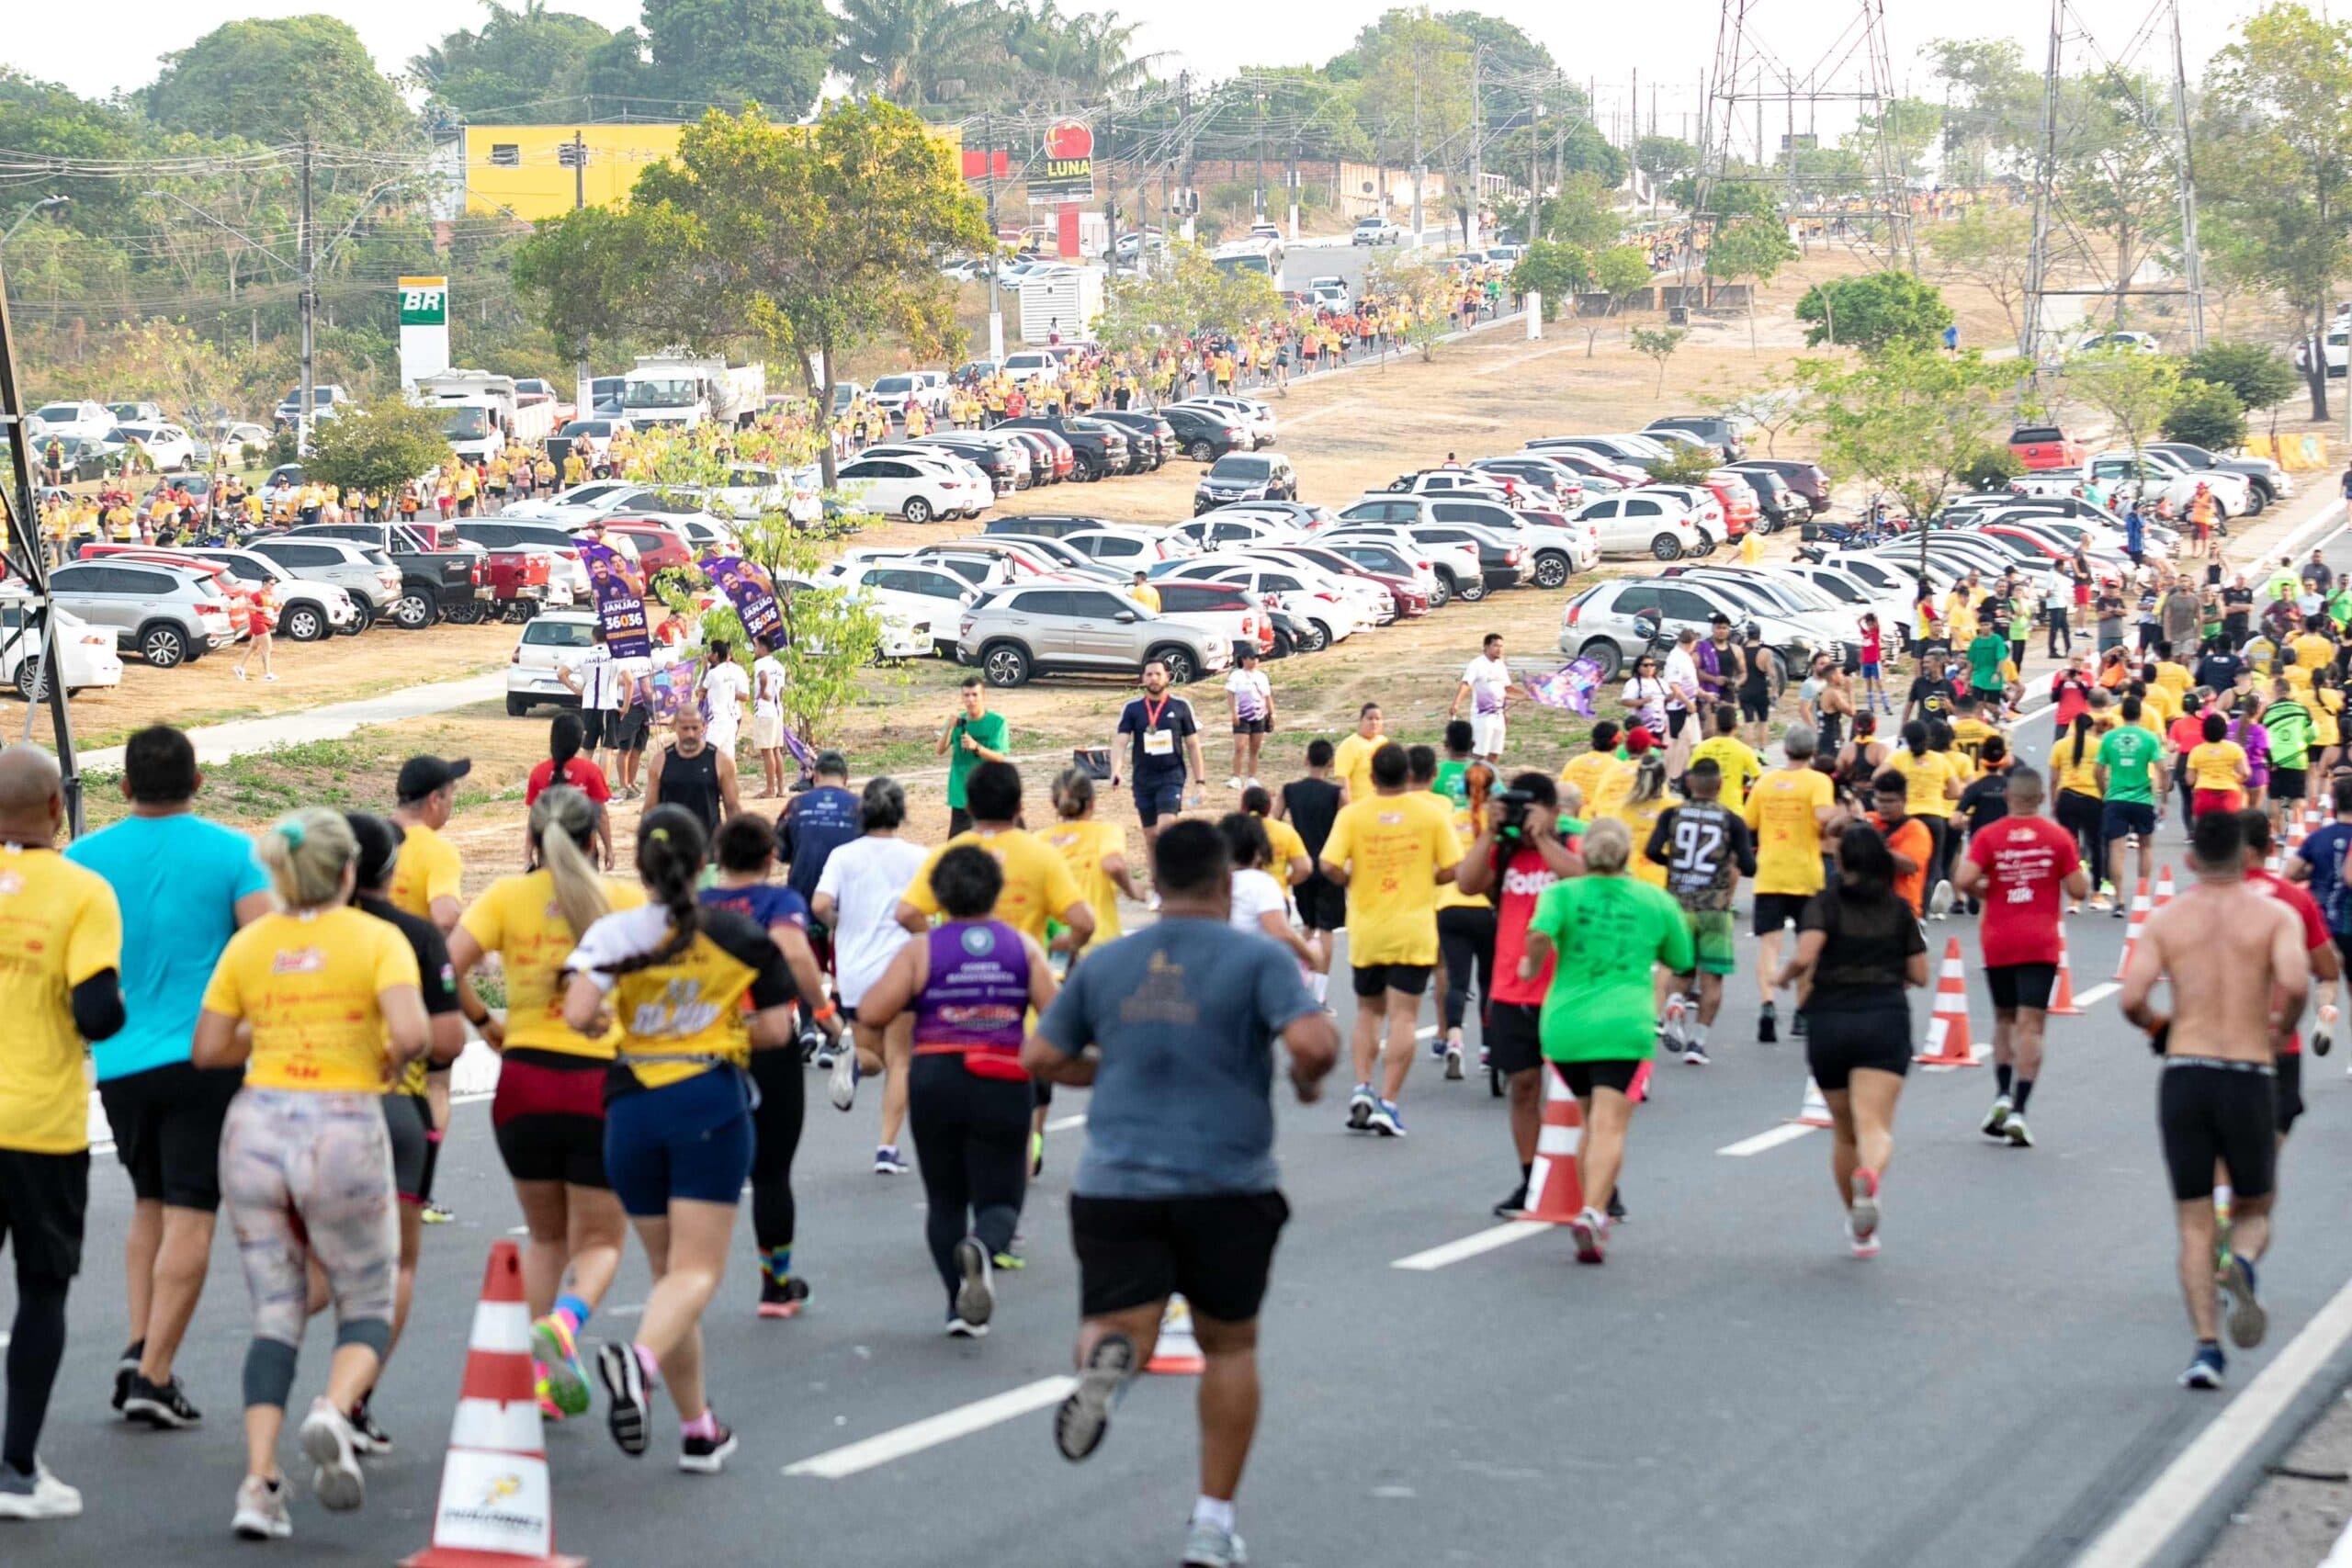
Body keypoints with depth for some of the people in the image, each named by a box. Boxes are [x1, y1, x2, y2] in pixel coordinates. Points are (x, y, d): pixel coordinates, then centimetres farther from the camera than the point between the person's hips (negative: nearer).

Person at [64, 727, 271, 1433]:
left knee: (149, 1203, 21)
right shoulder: (231, 853, -4)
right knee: (188, 1216, 0)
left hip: (120, 1060, 3)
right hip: (206, 1056, -3)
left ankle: (139, 1345, 8)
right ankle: (153, 1376, -5)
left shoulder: (84, 858, 3)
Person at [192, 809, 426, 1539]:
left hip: (255, 1127, 3)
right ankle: (333, 1410, -19)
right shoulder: (377, 938, -3)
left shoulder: (248, 944, 7)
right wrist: (390, 1062, 4)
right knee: (368, 1307, 12)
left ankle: (259, 1481, -4)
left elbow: (207, 1049, 6)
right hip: (345, 1130, -3)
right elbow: (412, 1032, -17)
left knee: (275, 1315, 10)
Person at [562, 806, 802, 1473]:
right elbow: (775, 1029, 1)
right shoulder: (740, 936, 1)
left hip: (633, 1108, 2)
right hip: (711, 1102, -2)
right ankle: (640, 1358, -37)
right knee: (697, 1271, -6)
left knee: (668, 1268, 15)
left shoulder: (613, 932, -1)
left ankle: (698, 1429, 18)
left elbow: (578, 1014, -14)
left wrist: (611, 1018, 8)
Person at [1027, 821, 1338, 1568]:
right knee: (1230, 1345, 16)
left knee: (1119, 1328, 1)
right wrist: (1308, 1082, 5)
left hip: (1116, 1183, 1)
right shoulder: (1255, 959, -4)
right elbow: (1313, 1041, -18)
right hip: (1227, 1188, -1)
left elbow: (1039, 1058, 12)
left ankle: (1108, 1355, -37)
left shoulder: (1104, 965, 8)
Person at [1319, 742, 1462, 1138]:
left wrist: (1351, 881, 5)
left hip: (1366, 928, 1)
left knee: (1368, 1012, 19)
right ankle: (1388, 1103, -5)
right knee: (1402, 1017, 0)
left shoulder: (1352, 814, -5)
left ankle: (1362, 1088, 7)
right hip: (1413, 931, -1)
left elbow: (1329, 865, -14)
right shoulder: (1432, 812, -3)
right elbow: (1451, 869, -6)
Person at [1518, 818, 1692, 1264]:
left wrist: (1532, 966, 2)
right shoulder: (1656, 901, 9)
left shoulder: (1563, 893, 4)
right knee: (1610, 1126, -10)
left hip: (1565, 1023, 2)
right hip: (1624, 1026, -2)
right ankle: (1593, 1212, -29)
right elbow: (1680, 961, 20)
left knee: (1593, 1120, 20)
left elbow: (1540, 935, -16)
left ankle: (1592, 1214, 23)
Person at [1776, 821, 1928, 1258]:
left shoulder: (1824, 904, 1)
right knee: (1876, 1126, -14)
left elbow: (1804, 956, -15)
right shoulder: (1899, 909, 9)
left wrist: (1787, 975, 5)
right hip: (1886, 1021, 0)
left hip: (1828, 1024, 0)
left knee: (1844, 1132, 18)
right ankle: (1869, 1176, -48)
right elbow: (1919, 975, 9)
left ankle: (1859, 1227, 31)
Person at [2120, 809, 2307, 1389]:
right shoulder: (2274, 914, 1)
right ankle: (2242, 1265, -18)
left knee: (2194, 1224, 9)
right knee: (2253, 1209, 17)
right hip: (2251, 1077, -1)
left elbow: (2131, 998, -6)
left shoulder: (2167, 919, 4)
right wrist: (2282, 1024, 3)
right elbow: (2295, 981, -17)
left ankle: (2206, 1345, -5)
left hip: (2185, 1074, 1)